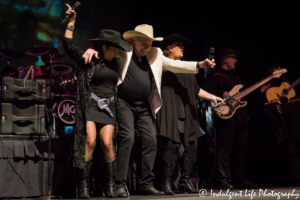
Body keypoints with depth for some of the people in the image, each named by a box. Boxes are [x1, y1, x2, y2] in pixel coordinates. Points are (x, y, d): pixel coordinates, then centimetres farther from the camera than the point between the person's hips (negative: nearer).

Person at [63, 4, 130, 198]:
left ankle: (111, 184, 2)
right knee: (90, 141, -17)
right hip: (90, 105, -3)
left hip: (109, 107, 3)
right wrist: (72, 20, -2)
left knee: (107, 143, -10)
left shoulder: (116, 63, 13)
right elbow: (68, 44, -3)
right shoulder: (88, 60, 1)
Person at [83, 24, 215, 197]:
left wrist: (199, 65, -4)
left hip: (144, 107, 5)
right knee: (127, 138, -17)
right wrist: (91, 50, -24)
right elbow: (105, 50, 0)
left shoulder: (156, 55, 9)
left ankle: (147, 185, 9)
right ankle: (120, 184, -10)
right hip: (125, 104, -5)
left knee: (151, 140, -1)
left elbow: (174, 65, 7)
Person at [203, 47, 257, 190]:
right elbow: (206, 90, -14)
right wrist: (222, 94, -23)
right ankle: (224, 180, -8)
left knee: (240, 150, 9)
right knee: (225, 149, -10)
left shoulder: (235, 77, 27)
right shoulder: (216, 75, 0)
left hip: (240, 118, 9)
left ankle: (240, 179, 15)